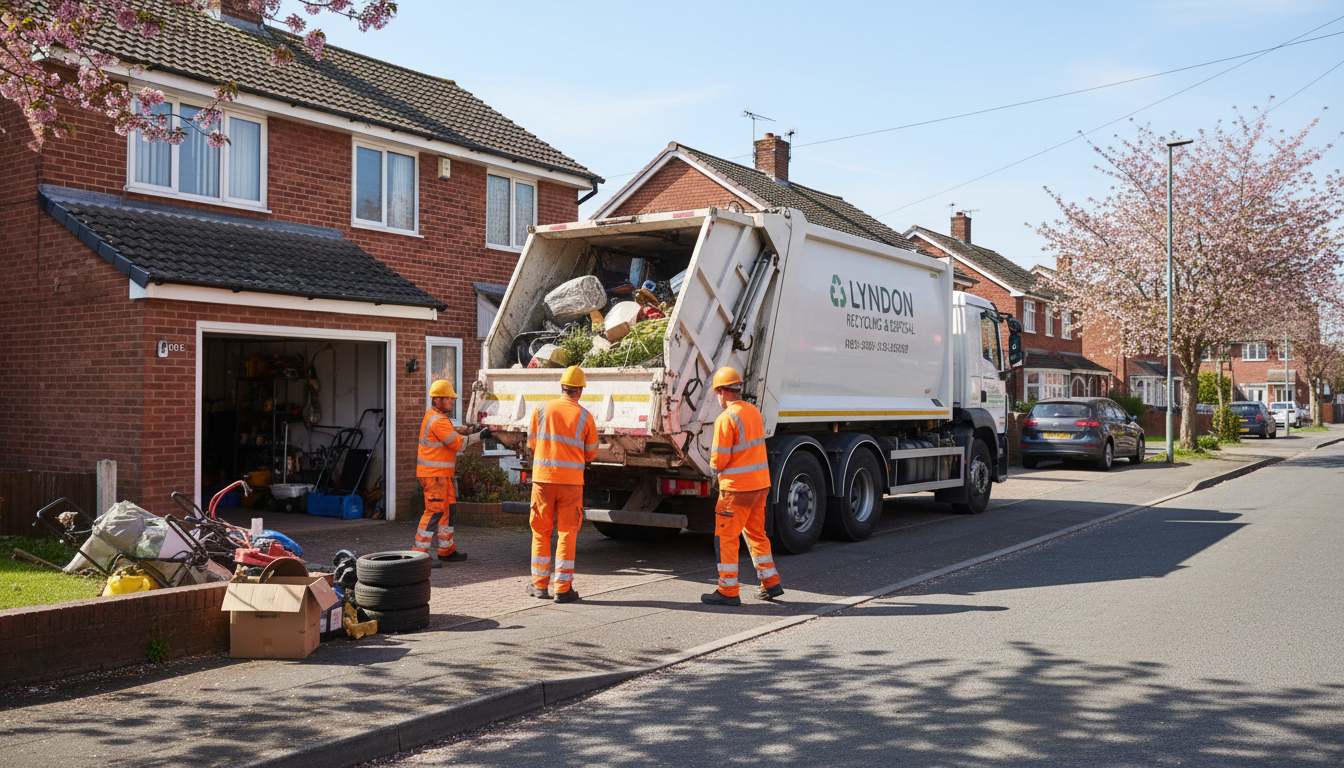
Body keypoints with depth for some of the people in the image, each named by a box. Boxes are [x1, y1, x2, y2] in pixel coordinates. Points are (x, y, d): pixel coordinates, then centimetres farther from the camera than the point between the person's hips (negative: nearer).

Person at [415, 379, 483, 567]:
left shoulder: (434, 416, 15)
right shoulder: (437, 421, -18)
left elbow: (453, 432, 17)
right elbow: (458, 443, -18)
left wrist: (470, 430, 0)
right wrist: (479, 436, -12)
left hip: (441, 473, 11)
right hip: (434, 474, -11)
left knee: (446, 509, 15)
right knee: (435, 511, -11)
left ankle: (447, 551, 23)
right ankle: (419, 554, -10)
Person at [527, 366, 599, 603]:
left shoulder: (542, 409, 1)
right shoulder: (584, 416, -2)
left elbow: (531, 444, 10)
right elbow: (591, 453, 8)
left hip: (542, 477, 2)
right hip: (571, 480, -1)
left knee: (541, 531, 12)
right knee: (567, 532, 4)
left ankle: (540, 584, 18)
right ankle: (563, 588, 4)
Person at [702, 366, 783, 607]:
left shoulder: (726, 418, -16)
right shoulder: (754, 411, 8)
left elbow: (719, 459, -17)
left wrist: (714, 464, 6)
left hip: (737, 487, -8)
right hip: (761, 483, 8)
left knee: (725, 538, 2)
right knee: (756, 533, 19)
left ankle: (728, 591, 6)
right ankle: (771, 583, 23)